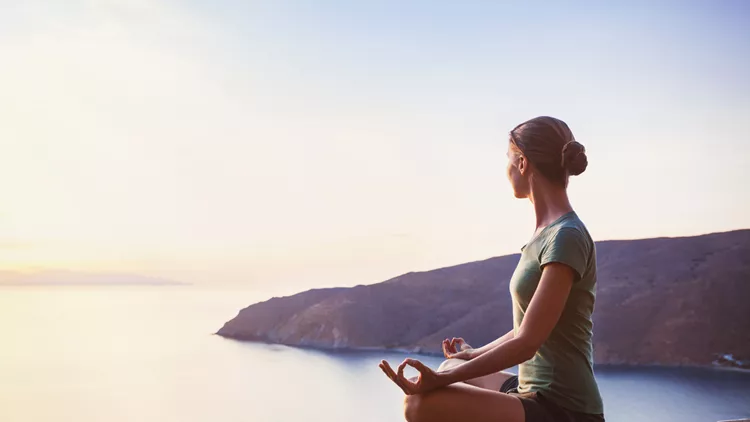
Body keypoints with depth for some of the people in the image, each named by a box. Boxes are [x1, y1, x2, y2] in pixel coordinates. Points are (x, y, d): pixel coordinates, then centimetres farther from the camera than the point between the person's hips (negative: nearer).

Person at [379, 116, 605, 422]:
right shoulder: (550, 232, 10)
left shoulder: (567, 237, -18)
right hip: (538, 394, 10)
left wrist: (441, 380, -22)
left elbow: (527, 343, -22)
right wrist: (475, 354, 32)